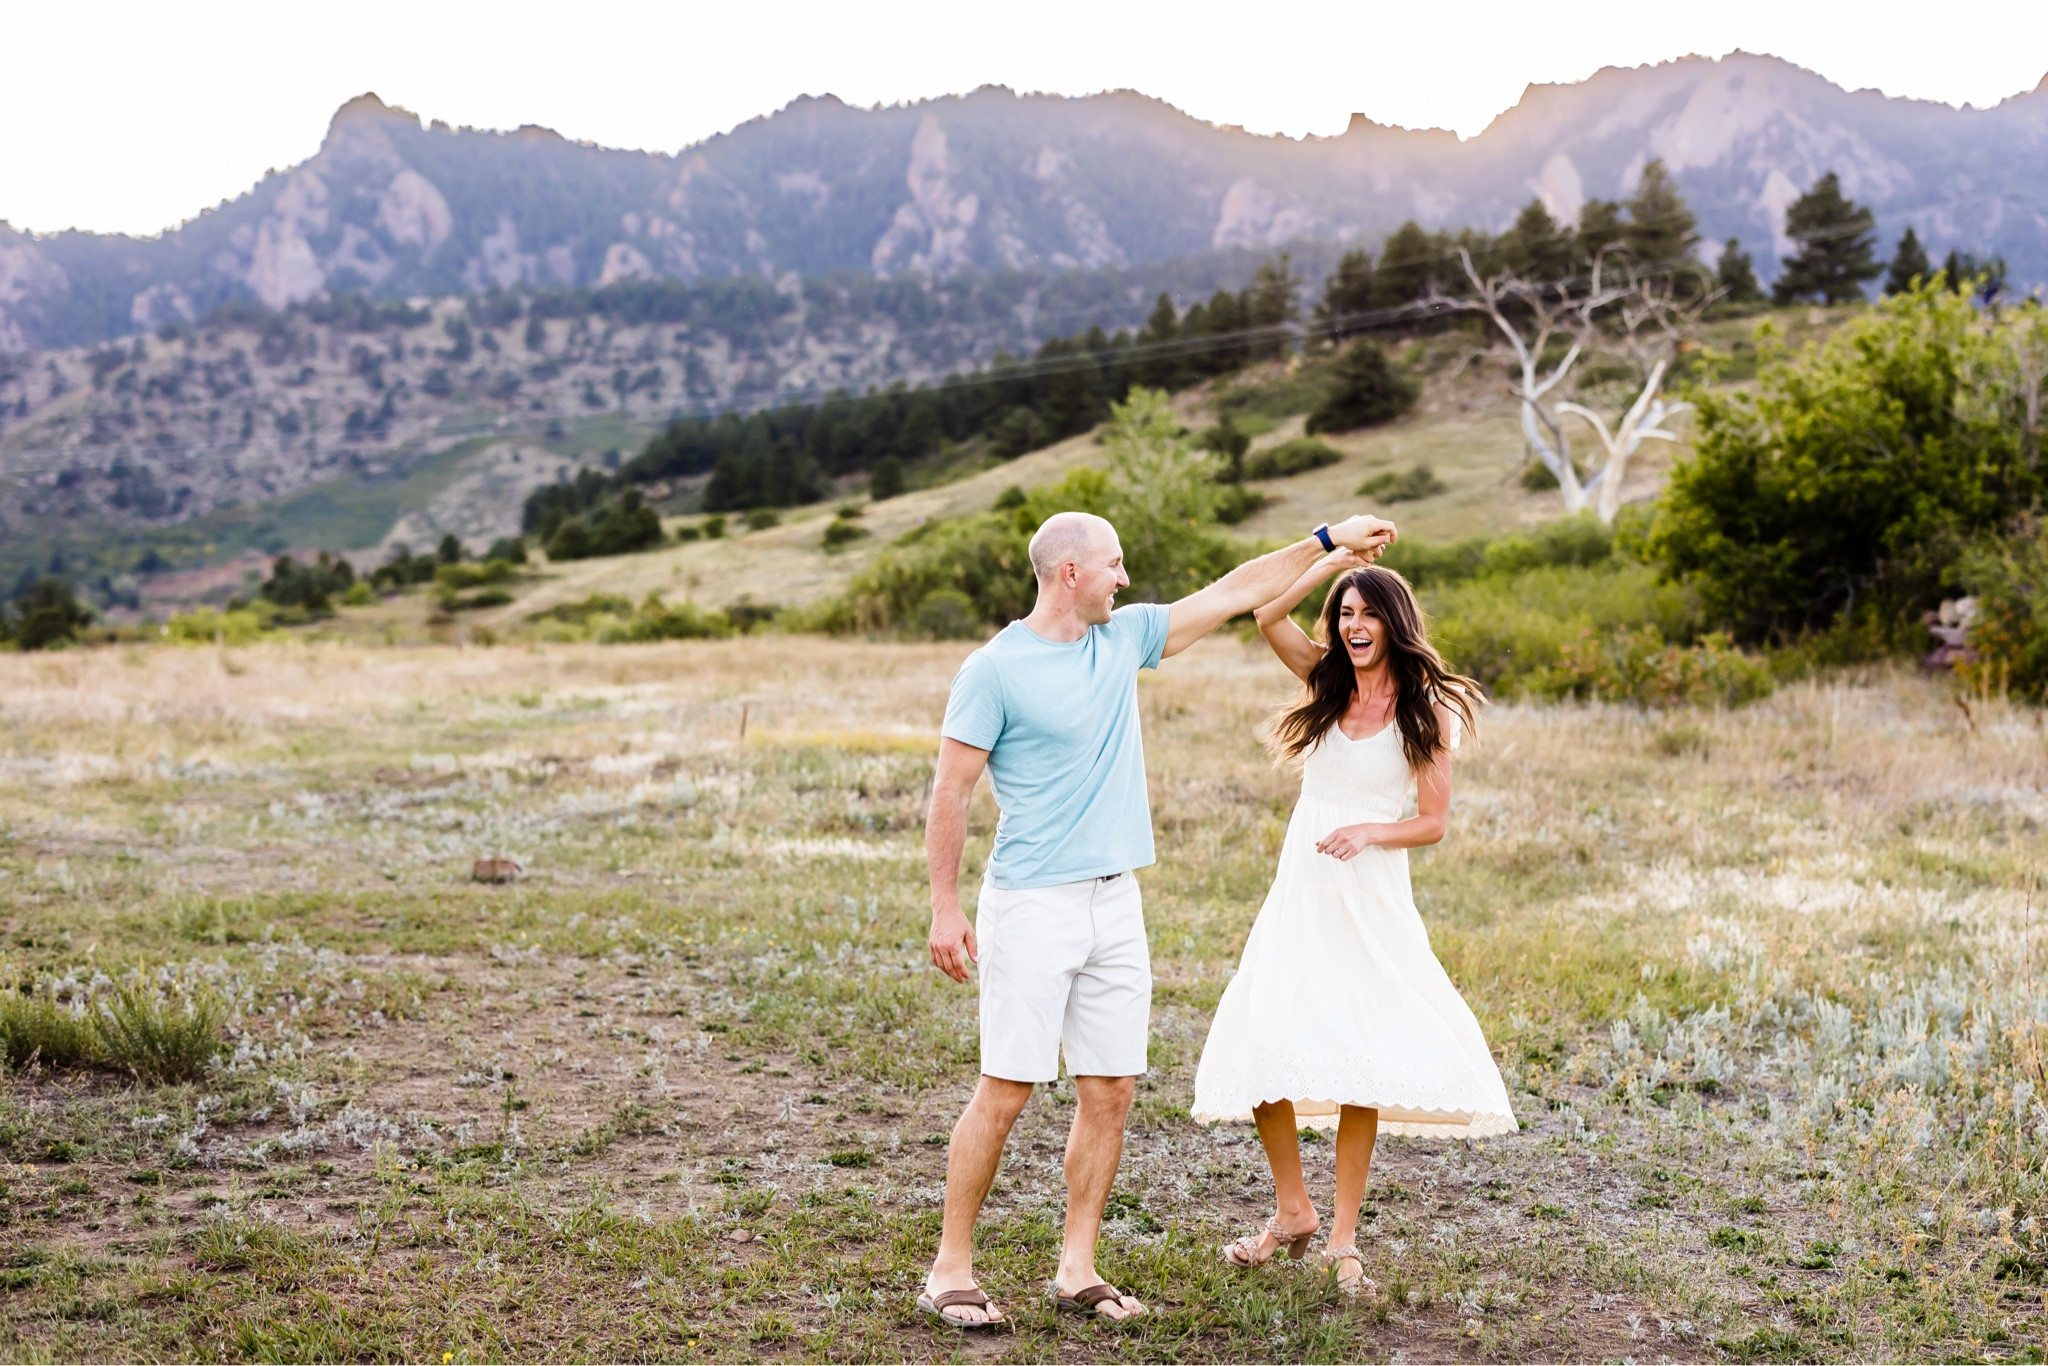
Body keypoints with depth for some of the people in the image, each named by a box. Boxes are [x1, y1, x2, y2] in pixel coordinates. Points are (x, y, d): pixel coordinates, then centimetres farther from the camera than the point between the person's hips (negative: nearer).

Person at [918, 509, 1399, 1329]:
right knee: (1005, 1092, -6)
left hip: (1115, 903, 7)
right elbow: (950, 792, -8)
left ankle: (1077, 1269, 15)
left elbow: (1231, 594, 18)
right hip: (1031, 902, -7)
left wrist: (1329, 542, 20)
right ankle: (951, 1270, 5)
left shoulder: (1125, 638, 11)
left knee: (1110, 1093, 6)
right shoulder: (995, 669, -8)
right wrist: (945, 909, -11)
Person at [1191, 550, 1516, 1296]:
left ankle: (1343, 1238, 11)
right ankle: (1293, 1209, 16)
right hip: (1299, 891, 3)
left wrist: (1370, 831, -19)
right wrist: (1333, 554, -5)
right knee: (1263, 1046, -5)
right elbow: (1267, 616, -5)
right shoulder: (1328, 682, 8)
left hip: (1370, 897, -3)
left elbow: (1433, 822, -2)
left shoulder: (1425, 712, -2)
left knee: (1360, 1065, -1)